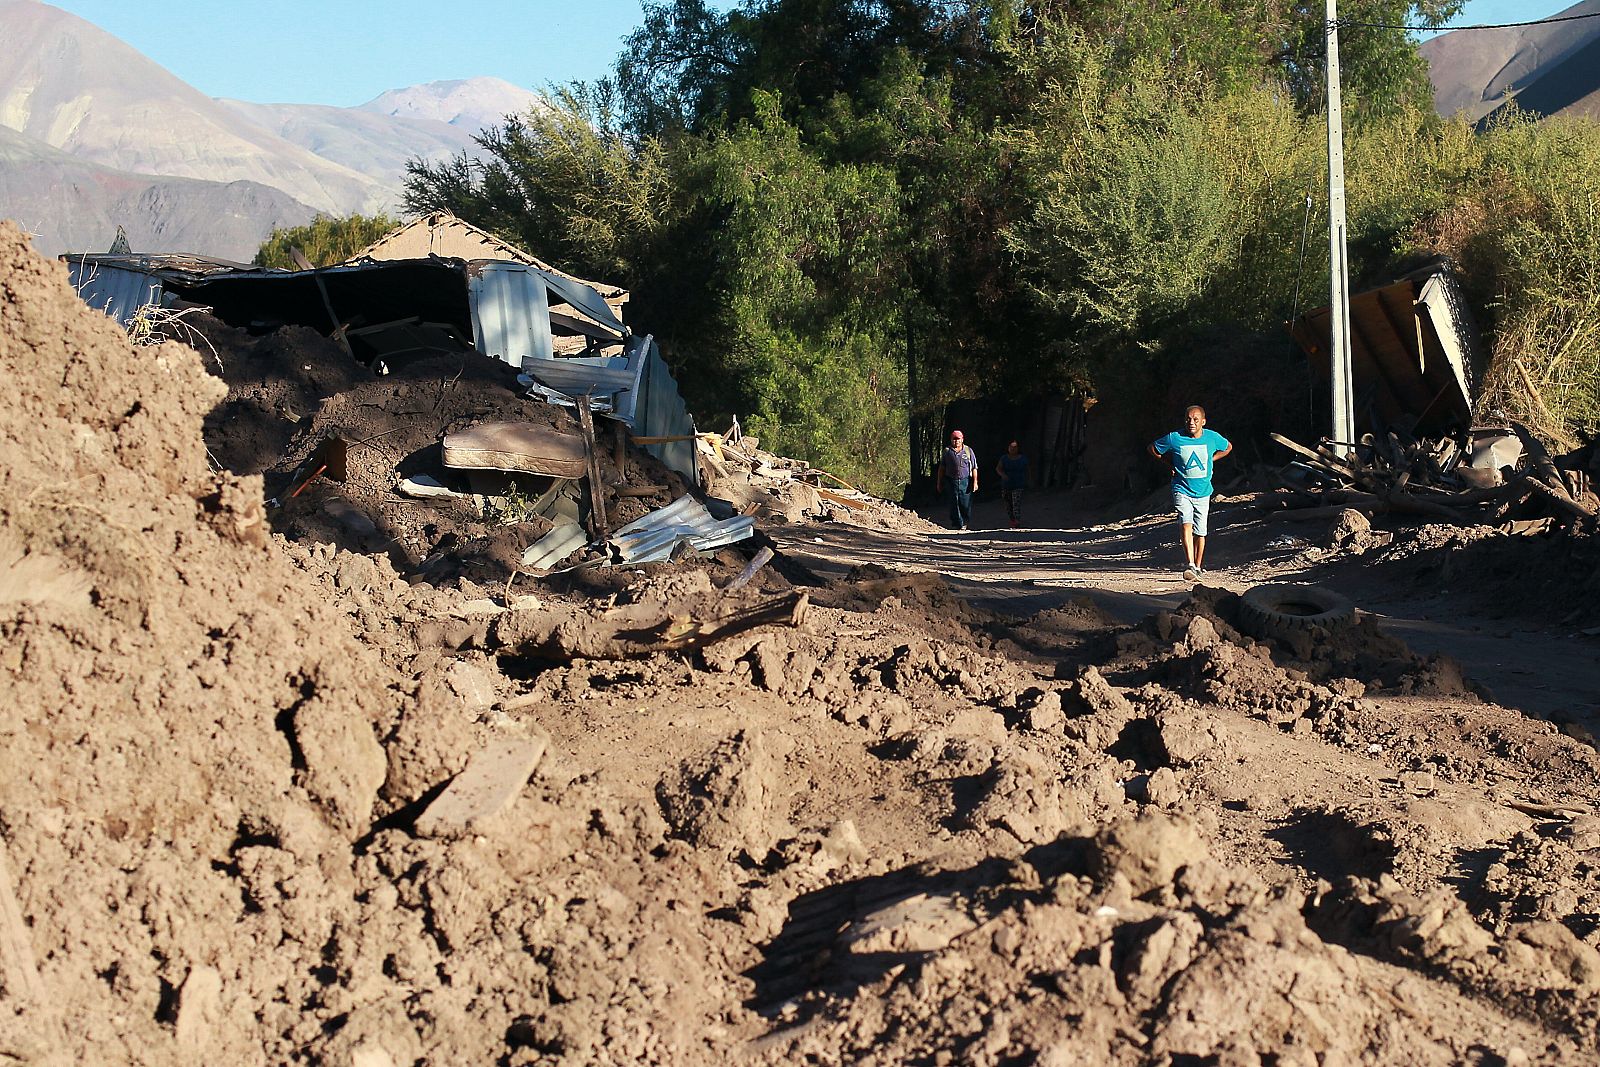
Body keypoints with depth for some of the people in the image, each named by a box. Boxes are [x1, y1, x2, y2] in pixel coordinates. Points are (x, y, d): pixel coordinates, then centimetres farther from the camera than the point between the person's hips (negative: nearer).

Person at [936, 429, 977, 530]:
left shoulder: (968, 451, 8)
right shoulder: (947, 452, 10)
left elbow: (974, 468, 7)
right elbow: (941, 468, 14)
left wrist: (975, 482, -1)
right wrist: (939, 483, 11)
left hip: (965, 481, -1)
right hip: (952, 481, 1)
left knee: (966, 504, -1)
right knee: (954, 504, -4)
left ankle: (965, 523, 17)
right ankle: (956, 523, 2)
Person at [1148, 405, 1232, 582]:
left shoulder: (1212, 438, -5)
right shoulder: (1174, 438, -10)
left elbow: (1228, 447, 17)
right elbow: (1152, 448, 6)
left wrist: (1209, 460, 7)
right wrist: (1170, 462, 2)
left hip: (1203, 492, 3)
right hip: (1182, 490, -3)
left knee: (1200, 532, 8)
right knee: (1186, 525, -22)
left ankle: (1198, 567, 23)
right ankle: (1190, 566, -30)